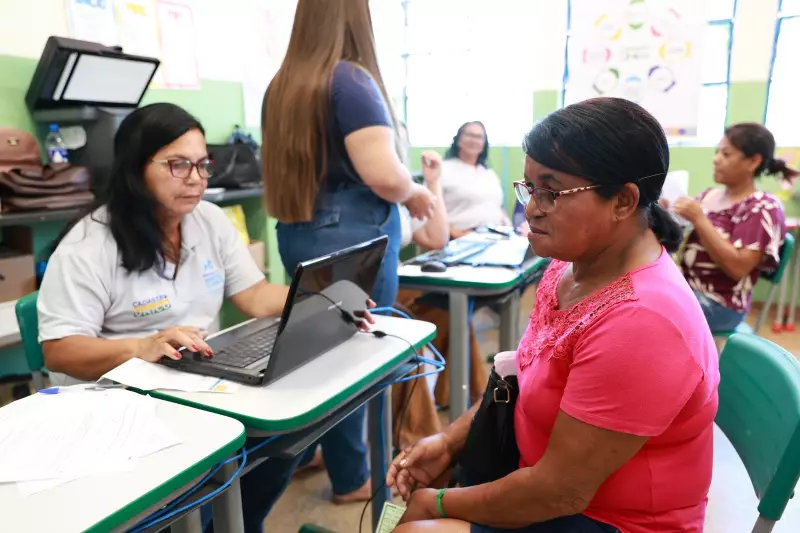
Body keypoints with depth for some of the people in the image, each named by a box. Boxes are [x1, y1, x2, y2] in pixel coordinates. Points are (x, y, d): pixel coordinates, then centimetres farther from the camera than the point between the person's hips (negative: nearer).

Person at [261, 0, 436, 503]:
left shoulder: (281, 84, 9)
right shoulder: (352, 80, -14)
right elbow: (384, 175, -23)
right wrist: (414, 193, -4)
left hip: (297, 232, 8)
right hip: (352, 235, -8)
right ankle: (352, 479, 23)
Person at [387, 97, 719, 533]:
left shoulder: (637, 322, -32)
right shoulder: (578, 262, -3)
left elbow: (559, 494, -27)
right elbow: (526, 378, 8)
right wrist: (450, 439, -2)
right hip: (550, 478, 8)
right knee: (409, 495, 10)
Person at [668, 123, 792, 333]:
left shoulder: (764, 209, -7)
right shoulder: (709, 195, 10)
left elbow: (738, 268, -19)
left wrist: (699, 219, -21)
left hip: (719, 304, -6)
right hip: (683, 287, 6)